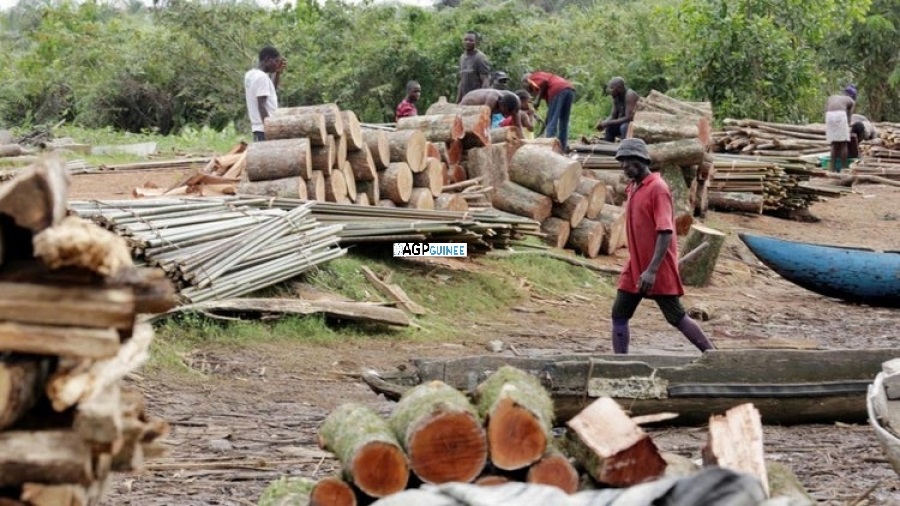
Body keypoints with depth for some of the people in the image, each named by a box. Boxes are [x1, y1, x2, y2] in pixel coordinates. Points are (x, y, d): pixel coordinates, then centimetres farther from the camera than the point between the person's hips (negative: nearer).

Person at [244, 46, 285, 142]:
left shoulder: (250, 74, 13)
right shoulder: (262, 77, -15)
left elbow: (271, 90, 27)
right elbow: (261, 106, -19)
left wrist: (278, 73, 15)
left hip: (257, 127, 10)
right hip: (265, 129, -10)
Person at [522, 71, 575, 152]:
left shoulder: (533, 78, 16)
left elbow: (544, 82, -9)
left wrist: (537, 99, -1)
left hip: (558, 90, -8)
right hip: (570, 90, 8)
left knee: (552, 121, -5)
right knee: (563, 122, 14)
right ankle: (563, 147, 12)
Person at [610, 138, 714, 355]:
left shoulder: (657, 188, -16)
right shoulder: (633, 188, 10)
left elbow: (666, 232, -23)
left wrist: (652, 271, -28)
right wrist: (641, 269, 19)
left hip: (658, 271, -8)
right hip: (635, 268, 8)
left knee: (676, 318, -1)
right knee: (619, 315, 4)